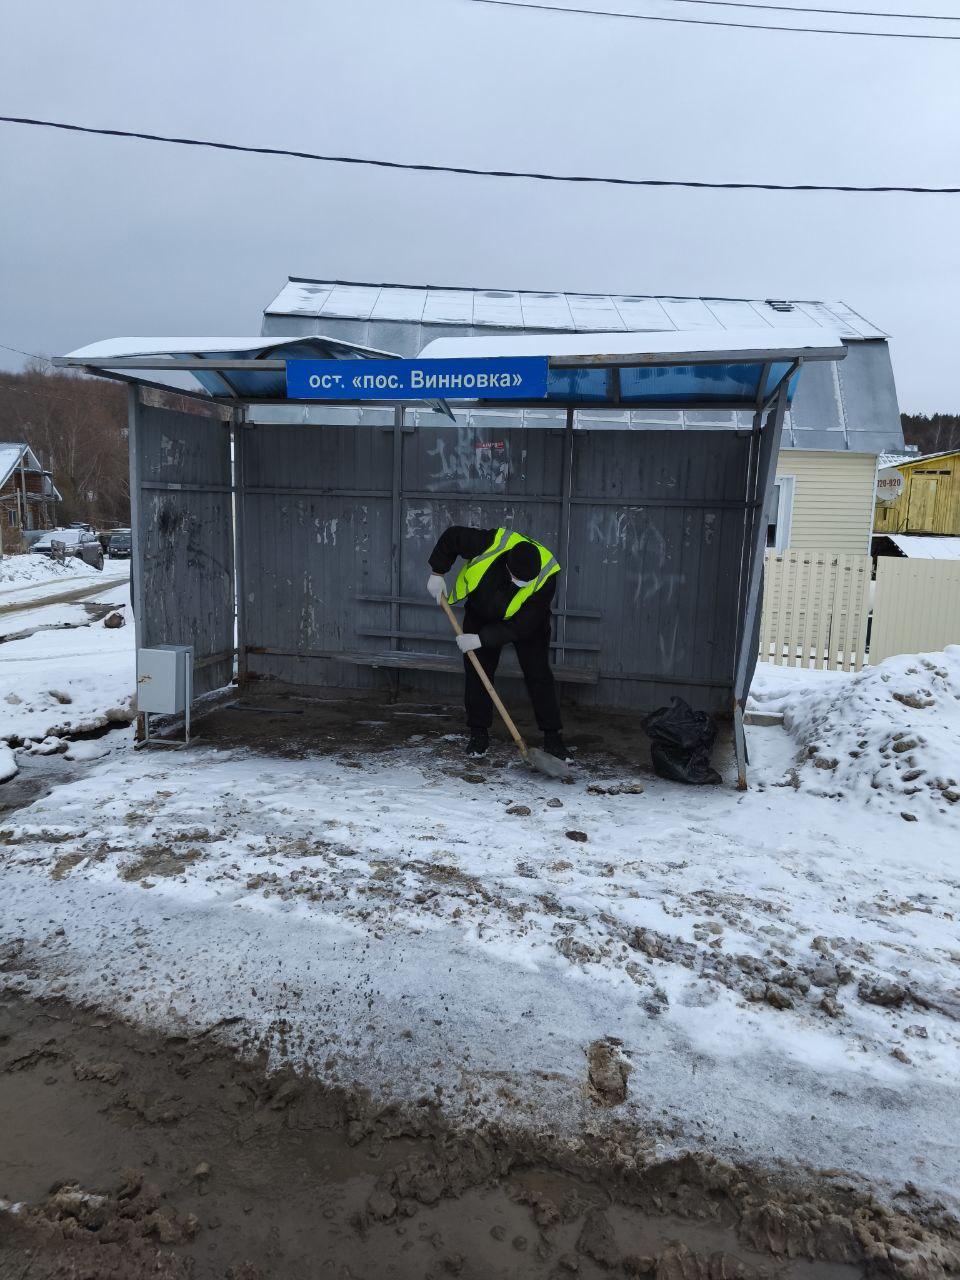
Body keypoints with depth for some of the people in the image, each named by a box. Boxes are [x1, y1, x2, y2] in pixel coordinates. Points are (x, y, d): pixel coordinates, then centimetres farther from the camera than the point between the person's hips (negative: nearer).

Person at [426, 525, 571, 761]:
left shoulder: (546, 577, -36)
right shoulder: (490, 544, -36)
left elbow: (521, 627, -31)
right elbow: (452, 535, -16)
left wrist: (481, 639, -33)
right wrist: (437, 572, -16)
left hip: (528, 621, -2)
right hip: (481, 613, 2)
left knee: (538, 675, -8)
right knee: (476, 671, -1)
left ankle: (553, 736, 2)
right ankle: (479, 733, 11)